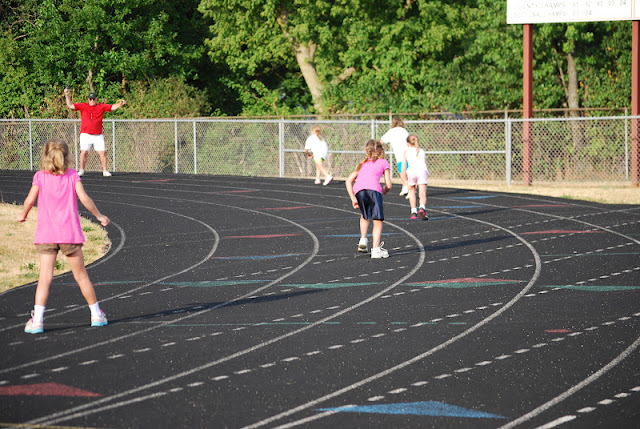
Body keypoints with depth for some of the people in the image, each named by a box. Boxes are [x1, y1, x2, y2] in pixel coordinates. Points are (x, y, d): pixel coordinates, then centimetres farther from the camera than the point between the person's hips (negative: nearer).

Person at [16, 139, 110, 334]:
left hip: (46, 234, -1)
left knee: (45, 277, -5)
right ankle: (96, 314, 22)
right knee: (81, 275, 13)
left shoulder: (40, 176, 0)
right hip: (70, 233, 1)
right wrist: (99, 216, 5)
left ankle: (37, 319, -16)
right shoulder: (72, 175, 2)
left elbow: (30, 200, -7)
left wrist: (22, 214, 13)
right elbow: (84, 198, -7)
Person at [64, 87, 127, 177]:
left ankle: (105, 171, 4)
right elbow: (70, 106, 4)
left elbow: (112, 107, 4)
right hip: (85, 135, -1)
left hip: (98, 135, 1)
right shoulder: (83, 106, 6)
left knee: (102, 153, -4)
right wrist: (67, 95, -5)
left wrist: (120, 104, -13)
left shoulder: (101, 106, 8)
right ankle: (81, 170, 2)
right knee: (84, 152, -9)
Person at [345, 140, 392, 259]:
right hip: (374, 189, -4)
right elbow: (388, 186, 15)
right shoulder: (384, 163, 23)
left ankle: (363, 239, 17)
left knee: (365, 216, 31)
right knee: (378, 221, 1)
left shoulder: (363, 164, 32)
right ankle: (376, 249, -10)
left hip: (358, 190, 4)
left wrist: (353, 198, 12)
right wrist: (382, 192, 36)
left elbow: (349, 181, 20)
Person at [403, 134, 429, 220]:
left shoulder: (406, 152, 23)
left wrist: (406, 180, 21)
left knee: (412, 191, 22)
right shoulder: (422, 151, 29)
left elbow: (403, 168, 16)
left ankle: (414, 212, 18)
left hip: (411, 171, 0)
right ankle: (422, 208, -33)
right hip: (422, 171, 0)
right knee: (422, 194, -6)